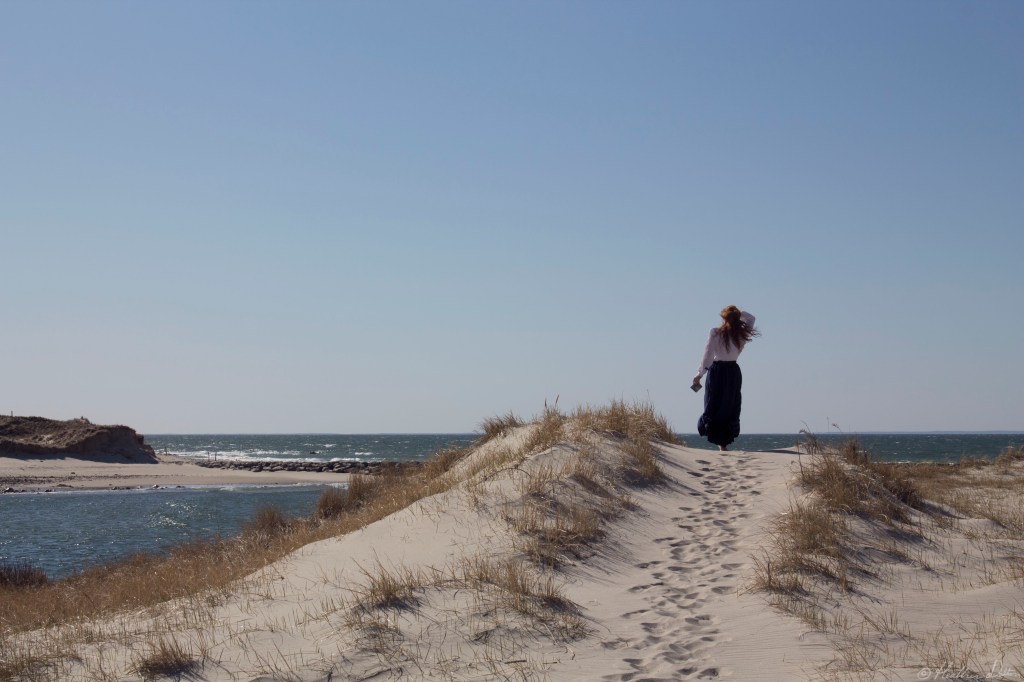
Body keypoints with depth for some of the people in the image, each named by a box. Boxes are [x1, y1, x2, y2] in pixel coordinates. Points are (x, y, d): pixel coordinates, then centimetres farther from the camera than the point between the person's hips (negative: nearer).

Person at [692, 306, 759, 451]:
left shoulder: (715, 333, -11)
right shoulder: (742, 335, -2)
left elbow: (707, 355, -11)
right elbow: (750, 318, 18)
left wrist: (699, 374, -4)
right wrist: (738, 312, 3)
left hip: (717, 371, -3)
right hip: (733, 372, 3)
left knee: (713, 406, 4)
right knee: (731, 407, 10)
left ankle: (718, 439, -5)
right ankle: (724, 442, 9)